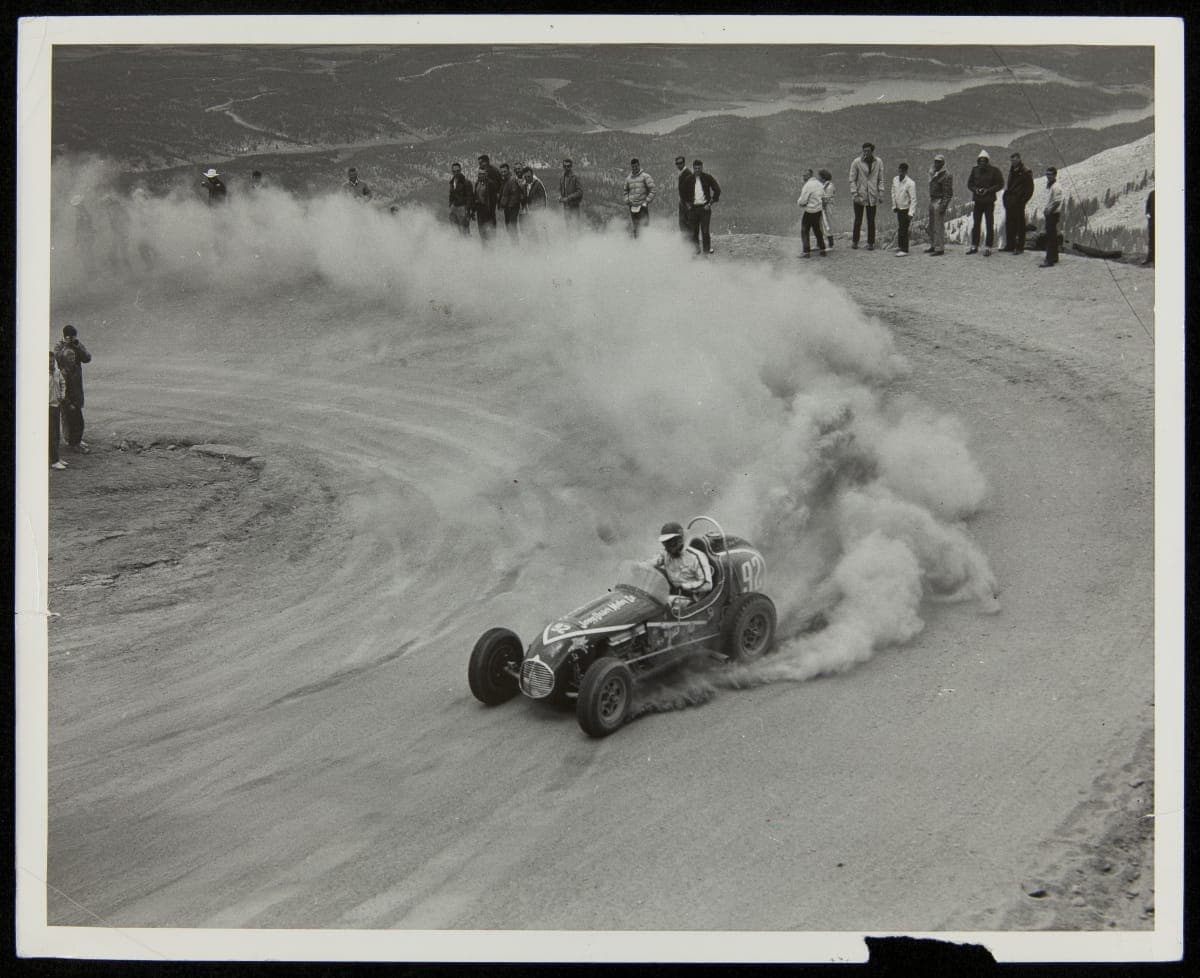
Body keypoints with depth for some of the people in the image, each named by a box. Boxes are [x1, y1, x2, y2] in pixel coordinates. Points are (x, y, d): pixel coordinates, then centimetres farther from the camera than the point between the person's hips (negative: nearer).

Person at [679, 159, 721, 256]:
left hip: (704, 207, -3)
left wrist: (711, 203, -4)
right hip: (693, 208, 3)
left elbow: (717, 190, 2)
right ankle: (696, 250, 14)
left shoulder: (708, 178, 0)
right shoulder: (688, 179, 6)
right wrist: (687, 203, 10)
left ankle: (706, 251, -1)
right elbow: (682, 191, 19)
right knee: (693, 231, 2)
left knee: (705, 231, -8)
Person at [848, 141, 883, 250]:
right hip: (859, 195, -2)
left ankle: (870, 243, 13)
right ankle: (854, 241, 16)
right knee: (858, 220, 3)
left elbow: (880, 179, 8)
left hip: (872, 196, 2)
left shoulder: (878, 162, 1)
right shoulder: (856, 162, -7)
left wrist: (881, 194, 0)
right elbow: (852, 180, -4)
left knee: (871, 221, 5)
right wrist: (854, 195, -10)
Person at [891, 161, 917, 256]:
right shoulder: (895, 179, -2)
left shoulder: (910, 183, -21)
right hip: (899, 208, 7)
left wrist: (910, 213, -23)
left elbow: (913, 199, -19)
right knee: (900, 228, 18)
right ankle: (900, 246, 34)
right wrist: (894, 206, 15)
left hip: (906, 209, -7)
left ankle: (904, 250, -3)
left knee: (903, 229, -8)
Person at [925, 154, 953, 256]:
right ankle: (933, 246, 25)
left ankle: (940, 249, -5)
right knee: (931, 226, 15)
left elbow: (948, 193, -16)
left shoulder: (946, 175, -14)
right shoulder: (933, 173, 13)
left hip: (940, 201, -9)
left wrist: (943, 206, -21)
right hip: (932, 201, 9)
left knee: (939, 226, -8)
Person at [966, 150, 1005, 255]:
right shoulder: (975, 170, 6)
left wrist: (988, 190, -16)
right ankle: (974, 246, 17)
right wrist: (975, 189, -9)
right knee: (975, 224, 8)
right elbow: (969, 183, 12)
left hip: (989, 202, -3)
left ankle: (988, 247, 3)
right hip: (977, 201, 3)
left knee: (989, 225, -1)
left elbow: (1000, 184, -4)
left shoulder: (994, 171, -4)